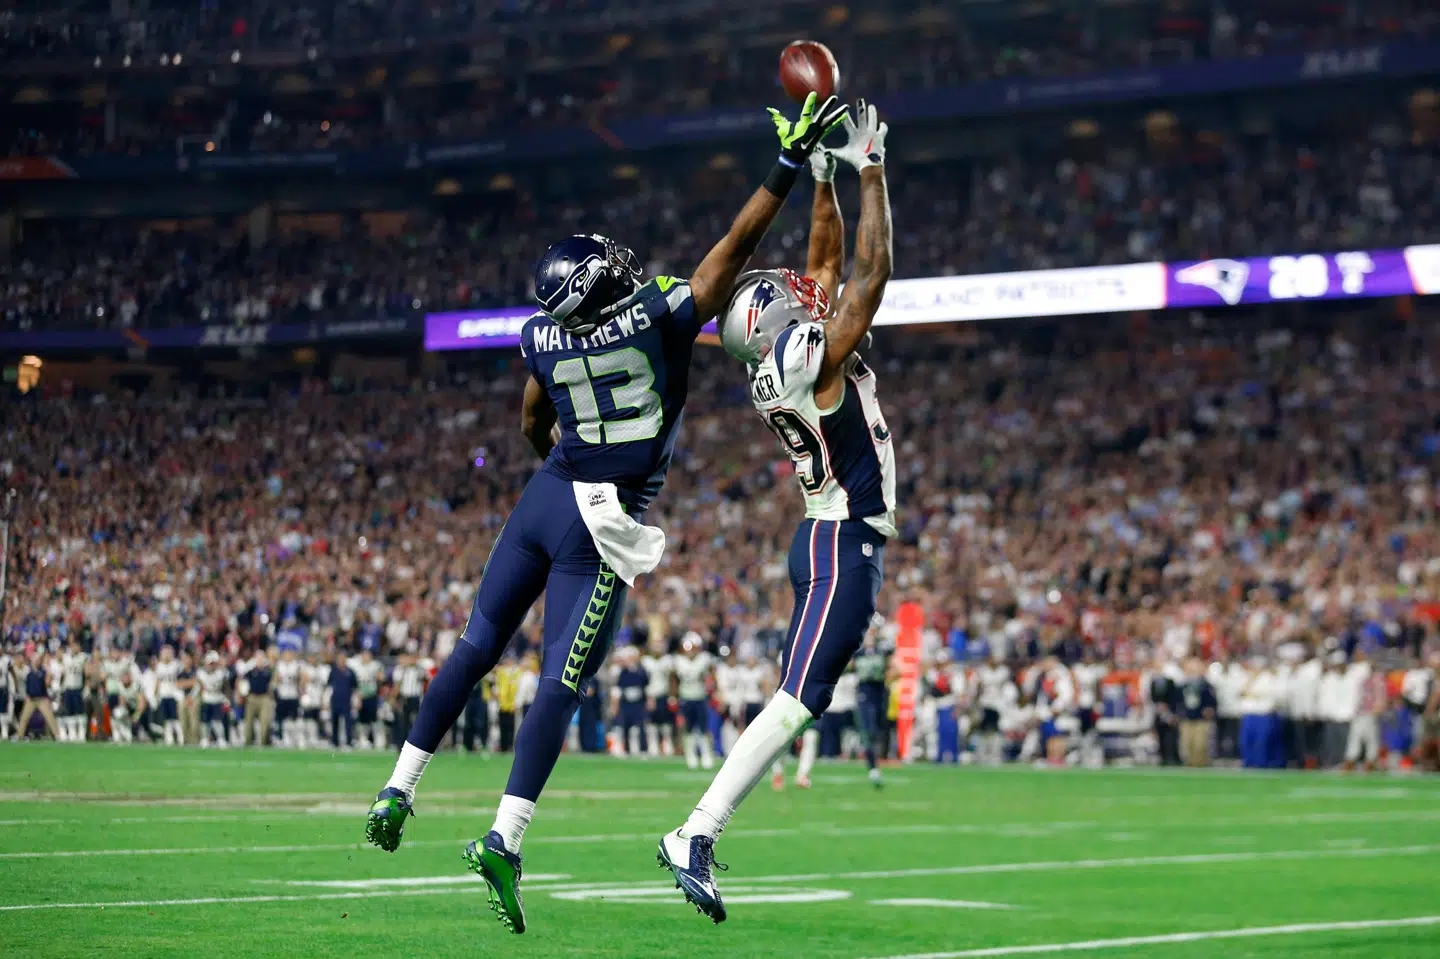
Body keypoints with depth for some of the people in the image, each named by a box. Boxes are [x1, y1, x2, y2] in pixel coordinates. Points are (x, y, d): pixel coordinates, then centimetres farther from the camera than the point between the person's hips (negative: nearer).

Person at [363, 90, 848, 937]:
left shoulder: (543, 338, 1)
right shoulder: (665, 319, -13)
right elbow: (738, 243, -9)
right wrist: (793, 159, -3)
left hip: (545, 497, 4)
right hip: (602, 530, -4)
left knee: (476, 649, 17)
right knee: (560, 686, -6)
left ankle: (397, 794, 18)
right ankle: (505, 838, -15)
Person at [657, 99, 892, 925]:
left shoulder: (786, 362, 7)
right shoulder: (815, 364, -16)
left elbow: (829, 264, 18)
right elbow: (871, 273, -15)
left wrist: (824, 177, 14)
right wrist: (871, 171, -9)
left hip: (828, 540, 10)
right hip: (846, 546, -10)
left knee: (799, 699, 11)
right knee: (799, 700, -14)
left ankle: (699, 834, 7)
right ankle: (696, 839, -19)